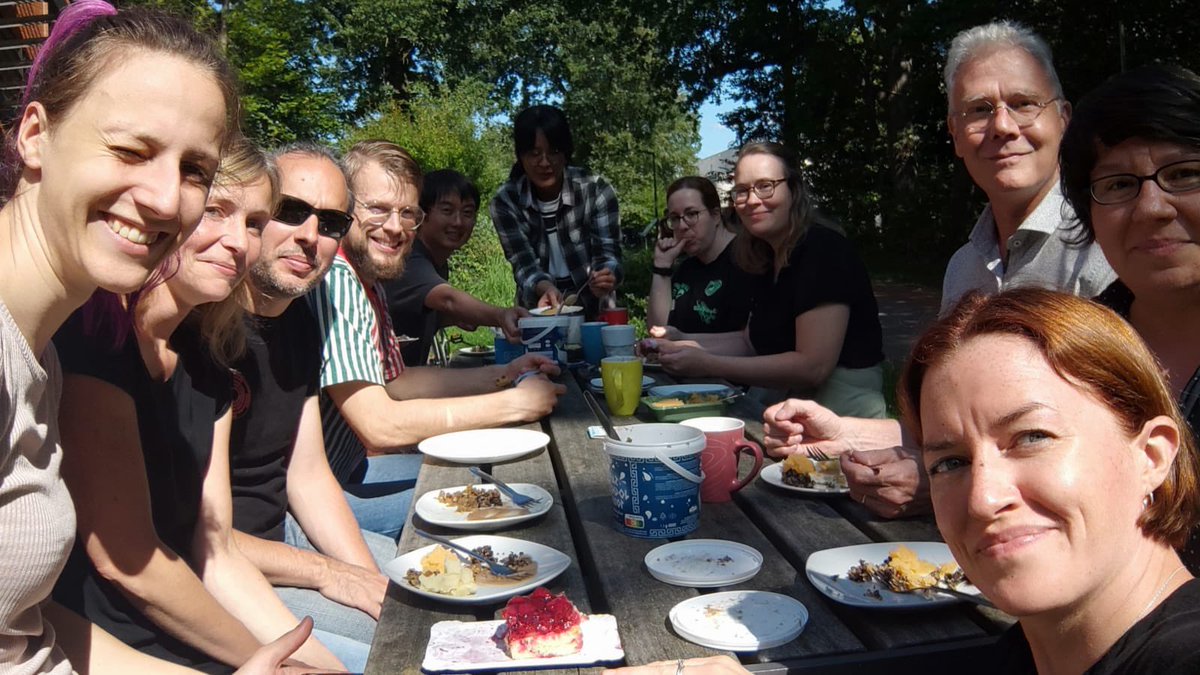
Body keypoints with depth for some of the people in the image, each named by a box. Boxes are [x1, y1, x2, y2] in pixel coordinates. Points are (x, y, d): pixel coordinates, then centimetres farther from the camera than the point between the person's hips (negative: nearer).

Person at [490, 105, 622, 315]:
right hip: (537, 313, 1)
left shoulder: (596, 190, -8)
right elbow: (524, 266, -11)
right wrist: (545, 288, -33)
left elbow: (608, 254, -11)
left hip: (594, 311, 0)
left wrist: (605, 278, -34)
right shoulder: (505, 201, -7)